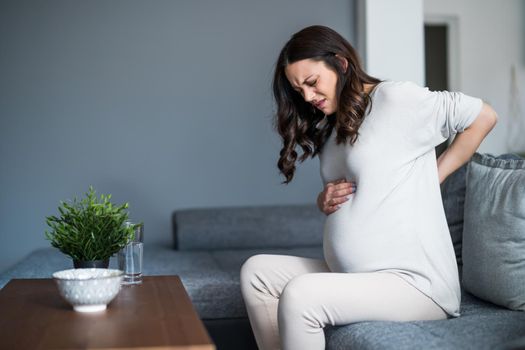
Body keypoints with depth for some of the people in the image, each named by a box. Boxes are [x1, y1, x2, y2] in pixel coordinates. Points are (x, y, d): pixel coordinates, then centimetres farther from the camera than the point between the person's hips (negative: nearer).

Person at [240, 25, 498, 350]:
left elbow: (484, 117, -6)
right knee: (257, 271, 2)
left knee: (298, 296, -26)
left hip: (415, 281, -9)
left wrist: (432, 177, -5)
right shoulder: (333, 126, 16)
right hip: (352, 276, 9)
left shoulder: (394, 98, -9)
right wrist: (324, 201, 1)